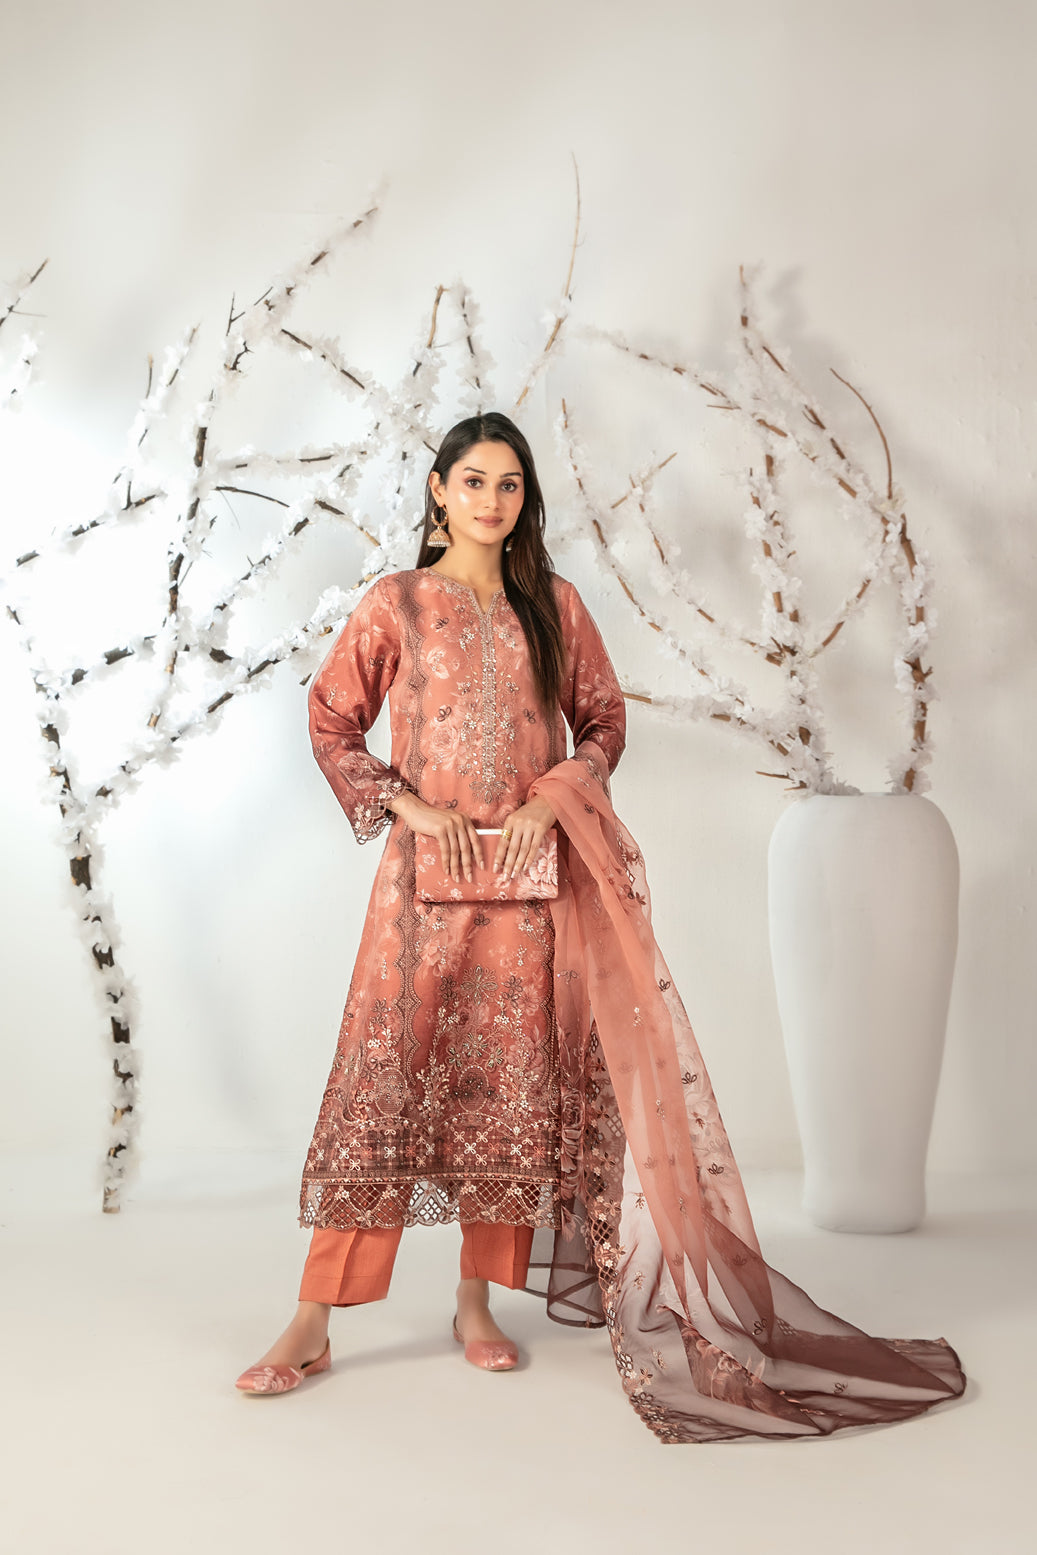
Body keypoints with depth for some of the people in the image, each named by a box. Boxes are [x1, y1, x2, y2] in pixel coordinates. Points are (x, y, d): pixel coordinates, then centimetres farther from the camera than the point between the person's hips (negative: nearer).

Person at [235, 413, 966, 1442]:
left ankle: (477, 1303, 20)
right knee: (378, 1083, -5)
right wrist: (407, 805, -7)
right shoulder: (396, 604, 5)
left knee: (511, 1086, 5)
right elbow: (331, 723, 6)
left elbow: (603, 721, 11)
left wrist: (552, 800, -5)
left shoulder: (554, 607, 10)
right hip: (426, 877, -2)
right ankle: (312, 1326, 4)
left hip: (530, 878, 2)